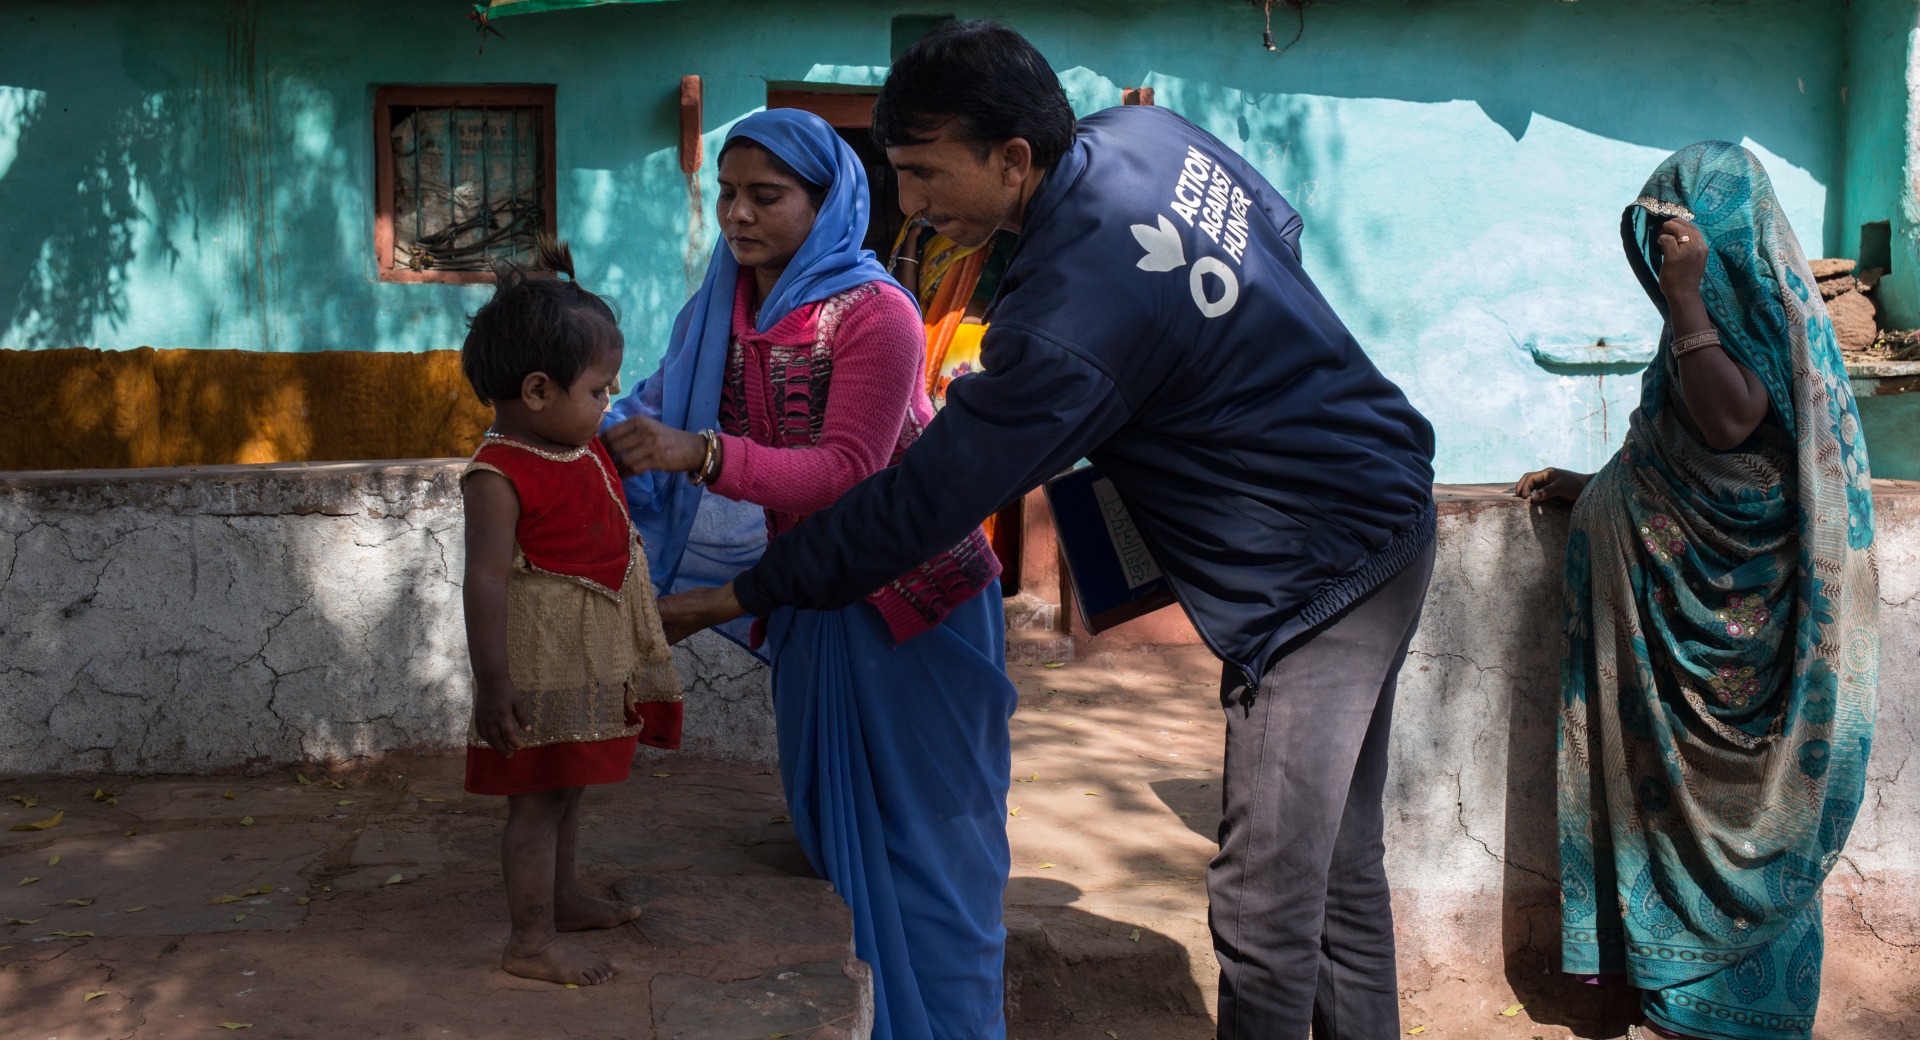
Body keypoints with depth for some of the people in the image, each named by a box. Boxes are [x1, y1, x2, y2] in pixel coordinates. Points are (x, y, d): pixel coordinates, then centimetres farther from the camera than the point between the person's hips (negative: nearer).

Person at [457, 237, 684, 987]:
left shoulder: (587, 450, 7)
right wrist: (492, 683, -25)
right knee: (539, 796, 0)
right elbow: (486, 581, -24)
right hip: (541, 664, -9)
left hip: (591, 657, 9)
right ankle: (532, 941, 10)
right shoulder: (499, 476, -21)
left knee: (568, 784, 22)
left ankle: (563, 897, 39)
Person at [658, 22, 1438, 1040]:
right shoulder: (1151, 133, -2)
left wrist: (737, 595, -12)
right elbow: (1281, 230, 16)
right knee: (1341, 864, 18)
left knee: (1265, 909, -3)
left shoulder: (1066, 327, -28)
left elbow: (918, 505, -22)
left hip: (1313, 580, -10)